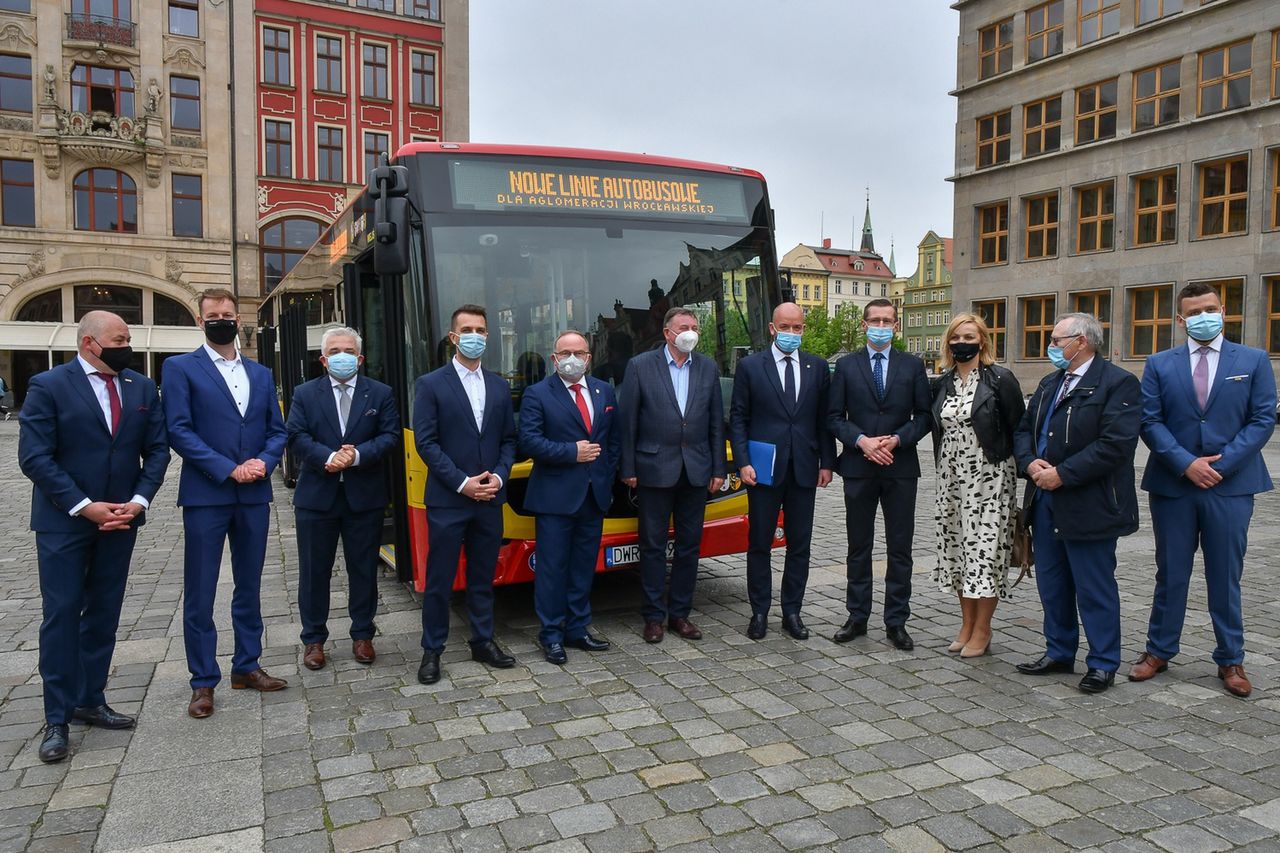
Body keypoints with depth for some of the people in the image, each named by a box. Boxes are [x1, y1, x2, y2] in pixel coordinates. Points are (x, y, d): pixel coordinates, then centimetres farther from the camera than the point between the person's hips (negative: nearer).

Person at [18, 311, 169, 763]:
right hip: (64, 522, -4)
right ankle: (57, 718, 12)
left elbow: (157, 449, 5)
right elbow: (34, 457, -12)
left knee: (104, 614, 12)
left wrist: (139, 500, -8)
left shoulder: (142, 388, 6)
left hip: (120, 519, 4)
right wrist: (83, 506, -17)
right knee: (62, 615, 1)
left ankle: (91, 701, 25)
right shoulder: (48, 386, -7)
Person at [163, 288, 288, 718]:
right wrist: (228, 470, -16)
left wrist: (264, 462, -8)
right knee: (200, 593, 2)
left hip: (255, 496, 4)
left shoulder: (261, 374, 14)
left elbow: (277, 430, 12)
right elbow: (179, 431, -9)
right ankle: (203, 682, 13)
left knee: (249, 586, 13)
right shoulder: (180, 368, 0)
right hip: (206, 496, -4)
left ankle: (246, 667, 26)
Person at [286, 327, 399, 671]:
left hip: (365, 498, 0)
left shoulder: (380, 394, 5)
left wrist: (357, 455, -18)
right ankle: (313, 639, 21)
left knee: (364, 569, 9)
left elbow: (390, 437, -3)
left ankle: (362, 635, 23)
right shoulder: (305, 394, 5)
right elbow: (297, 437, -4)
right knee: (314, 571, 8)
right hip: (316, 497, 0)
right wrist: (329, 457, -20)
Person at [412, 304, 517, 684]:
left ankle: (483, 642, 26)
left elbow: (509, 440, 12)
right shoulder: (431, 384, -3)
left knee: (483, 577, 13)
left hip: (490, 499, 4)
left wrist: (499, 476, -5)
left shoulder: (499, 386, 11)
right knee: (439, 580, 4)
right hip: (447, 500, -4)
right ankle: (432, 650, 16)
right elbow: (426, 443, -8)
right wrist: (462, 483, -14)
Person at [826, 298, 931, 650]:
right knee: (859, 548, 9)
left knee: (900, 549, 4)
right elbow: (834, 417, 2)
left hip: (901, 468, 0)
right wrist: (862, 441, -13)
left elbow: (924, 416, 4)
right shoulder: (846, 366, 5)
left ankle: (896, 622, 15)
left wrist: (897, 439, -12)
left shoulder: (913, 366, 6)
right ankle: (857, 617, 19)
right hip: (858, 467, 0)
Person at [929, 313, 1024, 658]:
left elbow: (1018, 428, -5)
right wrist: (943, 465, 10)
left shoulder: (1000, 379, -6)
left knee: (985, 549, -2)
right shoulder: (942, 384, 9)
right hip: (951, 478, 5)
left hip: (988, 477, -5)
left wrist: (1015, 464, -7)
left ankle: (982, 630, 10)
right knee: (957, 548, 10)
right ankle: (967, 625, 22)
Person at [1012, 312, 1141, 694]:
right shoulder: (1049, 383, 15)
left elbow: (1115, 444, -21)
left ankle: (1103, 663, 18)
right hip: (1045, 500, 8)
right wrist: (1030, 463, -6)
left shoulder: (1118, 383, -11)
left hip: (1089, 504, -8)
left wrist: (1062, 474, -19)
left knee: (1094, 587, 3)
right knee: (1051, 583, 16)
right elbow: (1023, 429, 15)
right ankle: (1059, 652, 30)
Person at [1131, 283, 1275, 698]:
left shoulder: (1254, 361, 4)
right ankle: (1159, 651, 21)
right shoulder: (1159, 364, 5)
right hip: (1172, 485, 1)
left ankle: (1231, 660, 21)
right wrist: (1186, 463, -14)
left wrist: (1222, 464, -12)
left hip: (1231, 485, 0)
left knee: (1226, 577, 8)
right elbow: (1150, 421, -2)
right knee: (1171, 574, 9)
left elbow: (1263, 419, -2)